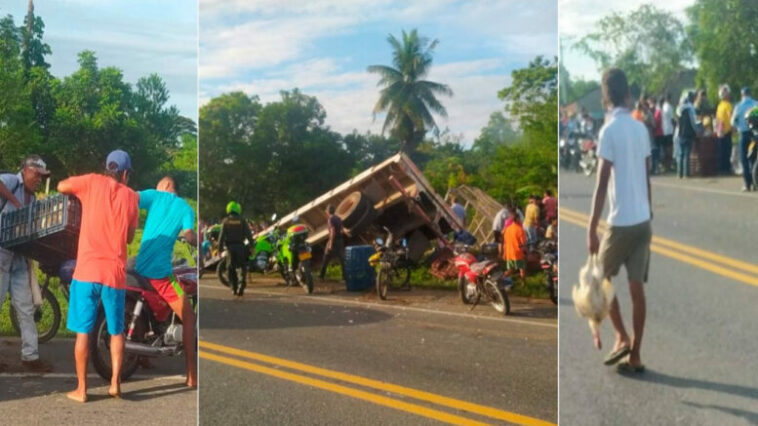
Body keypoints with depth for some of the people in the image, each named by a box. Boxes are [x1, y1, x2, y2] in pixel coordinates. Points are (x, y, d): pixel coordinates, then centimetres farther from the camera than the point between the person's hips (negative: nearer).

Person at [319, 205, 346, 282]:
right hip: (340, 240, 7)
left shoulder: (331, 219, -15)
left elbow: (332, 232, -21)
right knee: (341, 258, 4)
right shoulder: (338, 218, 9)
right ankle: (344, 275, -1)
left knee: (326, 258, 7)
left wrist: (330, 244, -21)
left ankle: (322, 275, 16)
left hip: (333, 240, -7)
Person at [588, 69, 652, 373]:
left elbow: (602, 183, -15)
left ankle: (621, 337, 5)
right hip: (643, 220, 6)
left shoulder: (609, 130, -13)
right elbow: (647, 177, 15)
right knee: (637, 287, 8)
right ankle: (635, 355, 12)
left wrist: (591, 228, -12)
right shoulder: (641, 129, 8)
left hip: (621, 221, -6)